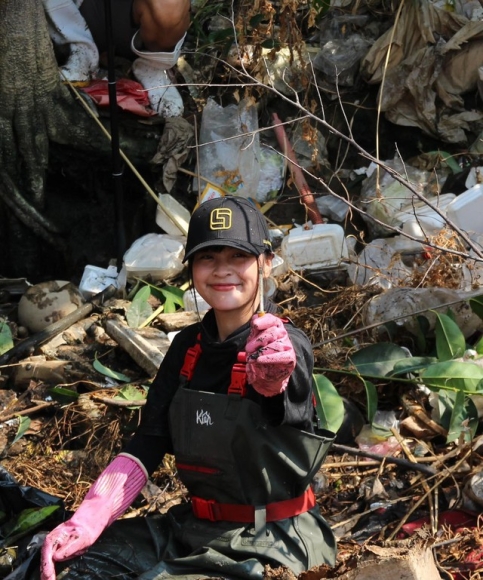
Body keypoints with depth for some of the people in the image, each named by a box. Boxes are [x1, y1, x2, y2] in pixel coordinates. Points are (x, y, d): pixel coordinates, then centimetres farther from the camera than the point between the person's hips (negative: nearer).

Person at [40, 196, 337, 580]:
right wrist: (86, 522, -14)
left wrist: (271, 378, -66)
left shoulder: (289, 347, -17)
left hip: (272, 543, -5)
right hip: (197, 528, 6)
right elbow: (147, 446, -1)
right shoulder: (188, 347, 1)